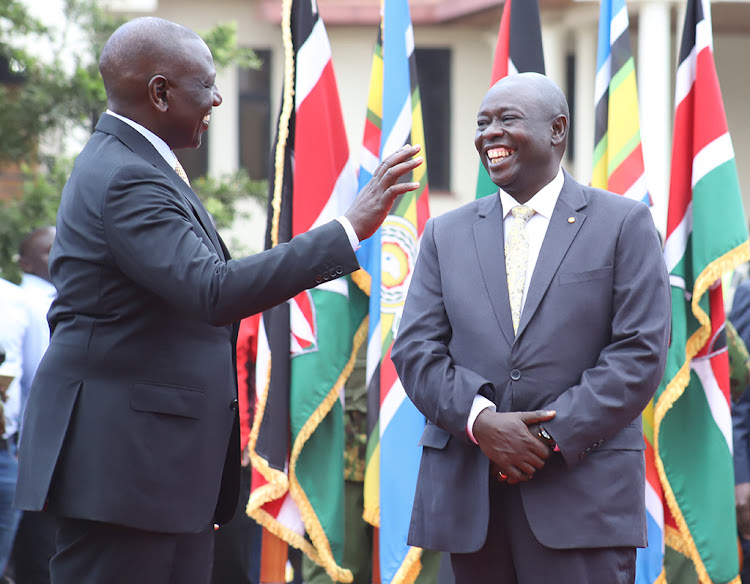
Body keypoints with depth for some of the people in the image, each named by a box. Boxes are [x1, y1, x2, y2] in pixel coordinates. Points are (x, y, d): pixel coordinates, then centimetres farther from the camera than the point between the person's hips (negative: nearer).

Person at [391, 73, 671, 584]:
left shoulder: (624, 224, 4)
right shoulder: (447, 234, 15)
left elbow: (640, 353, -4)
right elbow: (414, 350, 6)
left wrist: (553, 437, -12)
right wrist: (481, 421, -12)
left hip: (582, 492, -3)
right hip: (468, 498, 3)